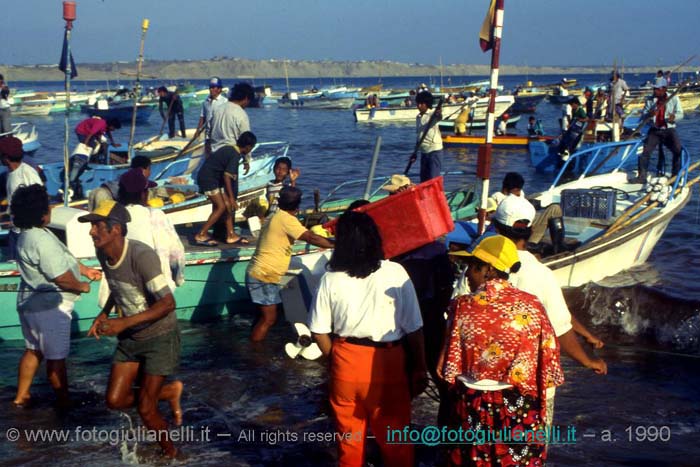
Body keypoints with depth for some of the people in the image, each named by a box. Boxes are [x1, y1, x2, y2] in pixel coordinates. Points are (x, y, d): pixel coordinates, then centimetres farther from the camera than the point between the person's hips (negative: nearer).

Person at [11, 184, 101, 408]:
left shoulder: (30, 235, 5)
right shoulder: (42, 240, -28)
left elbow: (63, 259, 17)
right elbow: (63, 278, -25)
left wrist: (85, 270, 20)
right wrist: (82, 286, -7)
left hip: (33, 302, 10)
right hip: (48, 307, -10)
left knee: (33, 350, 23)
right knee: (56, 358, 4)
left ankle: (21, 396, 33)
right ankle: (65, 403, 17)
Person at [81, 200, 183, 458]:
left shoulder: (141, 256, -28)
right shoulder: (103, 254, -5)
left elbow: (167, 304, -29)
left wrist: (124, 323, -33)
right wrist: (104, 314, -1)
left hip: (160, 337, -7)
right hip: (129, 339, 7)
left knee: (145, 410, -3)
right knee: (115, 401, 4)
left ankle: (169, 450, 25)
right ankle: (170, 392, 26)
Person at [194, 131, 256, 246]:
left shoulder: (229, 149, 9)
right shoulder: (235, 155, -18)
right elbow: (227, 176, -22)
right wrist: (231, 198, -19)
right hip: (208, 179, -9)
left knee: (228, 205, 8)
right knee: (221, 207, -9)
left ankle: (231, 235, 13)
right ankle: (201, 235, -6)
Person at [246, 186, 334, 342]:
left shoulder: (275, 217, 14)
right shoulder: (286, 219, -16)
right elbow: (311, 237, -24)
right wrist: (335, 244, -21)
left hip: (260, 275, 10)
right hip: (263, 277, -10)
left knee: (264, 316, 18)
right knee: (268, 319, -6)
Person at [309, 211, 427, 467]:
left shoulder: (330, 279, -6)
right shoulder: (395, 273, -11)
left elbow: (319, 332, -1)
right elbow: (413, 329, -8)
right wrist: (420, 370, 2)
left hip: (346, 362, 2)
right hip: (387, 363, -2)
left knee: (349, 436, 18)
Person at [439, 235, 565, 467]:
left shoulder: (463, 306, -11)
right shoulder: (531, 305, -7)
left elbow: (451, 366, -6)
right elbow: (548, 356, -2)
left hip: (472, 406, -1)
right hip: (520, 408, 1)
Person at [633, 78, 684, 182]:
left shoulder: (674, 99, 0)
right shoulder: (650, 100, 4)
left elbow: (680, 114, -1)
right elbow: (643, 114, 4)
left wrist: (674, 116, -26)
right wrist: (648, 114, -21)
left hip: (669, 130, -1)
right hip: (655, 130, 1)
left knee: (678, 151, -19)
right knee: (645, 151, -14)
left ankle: (675, 176, -7)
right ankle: (642, 176, -8)